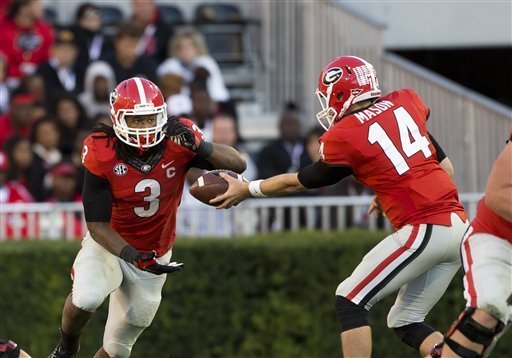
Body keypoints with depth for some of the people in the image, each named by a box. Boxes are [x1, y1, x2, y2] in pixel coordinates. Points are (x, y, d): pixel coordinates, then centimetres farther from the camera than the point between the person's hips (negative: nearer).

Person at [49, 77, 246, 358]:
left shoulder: (177, 141, -20)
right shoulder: (102, 156, -24)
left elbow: (238, 165, -22)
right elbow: (98, 226, -20)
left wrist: (199, 146, -40)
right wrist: (134, 258, -35)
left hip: (154, 254, 3)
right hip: (108, 247, -2)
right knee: (86, 299, -33)